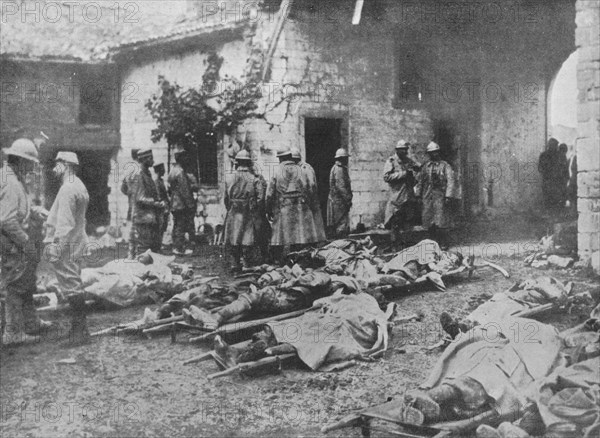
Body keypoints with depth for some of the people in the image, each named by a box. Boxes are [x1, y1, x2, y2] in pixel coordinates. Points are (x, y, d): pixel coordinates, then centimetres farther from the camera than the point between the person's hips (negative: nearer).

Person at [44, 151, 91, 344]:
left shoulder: (68, 189, -16)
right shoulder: (79, 186, 16)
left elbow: (64, 222, -21)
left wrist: (56, 246, -21)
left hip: (66, 244, -10)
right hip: (77, 242, 10)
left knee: (71, 285, -6)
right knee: (74, 285, 15)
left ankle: (80, 329, -3)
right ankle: (79, 327, 21)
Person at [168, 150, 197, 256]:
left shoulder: (172, 171, 13)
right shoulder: (180, 172, -17)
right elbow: (184, 190, -19)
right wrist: (190, 205, -16)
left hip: (174, 204, 10)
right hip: (182, 205, -10)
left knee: (177, 226, 14)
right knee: (181, 227, -4)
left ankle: (176, 247, 19)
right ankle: (180, 249, -1)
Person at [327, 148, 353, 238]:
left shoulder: (335, 168, 18)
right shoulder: (339, 170, -15)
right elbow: (341, 187, -22)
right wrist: (348, 200, -20)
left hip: (334, 200, 11)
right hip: (339, 201, -11)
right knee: (342, 225, -9)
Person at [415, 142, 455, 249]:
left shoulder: (445, 166, 1)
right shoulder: (425, 166, 14)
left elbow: (450, 181, -6)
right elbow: (420, 181, 18)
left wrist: (448, 196, -14)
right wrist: (418, 195, 12)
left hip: (440, 196, -4)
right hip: (427, 197, 4)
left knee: (441, 221, -7)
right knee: (429, 222, 4)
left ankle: (444, 244, 2)